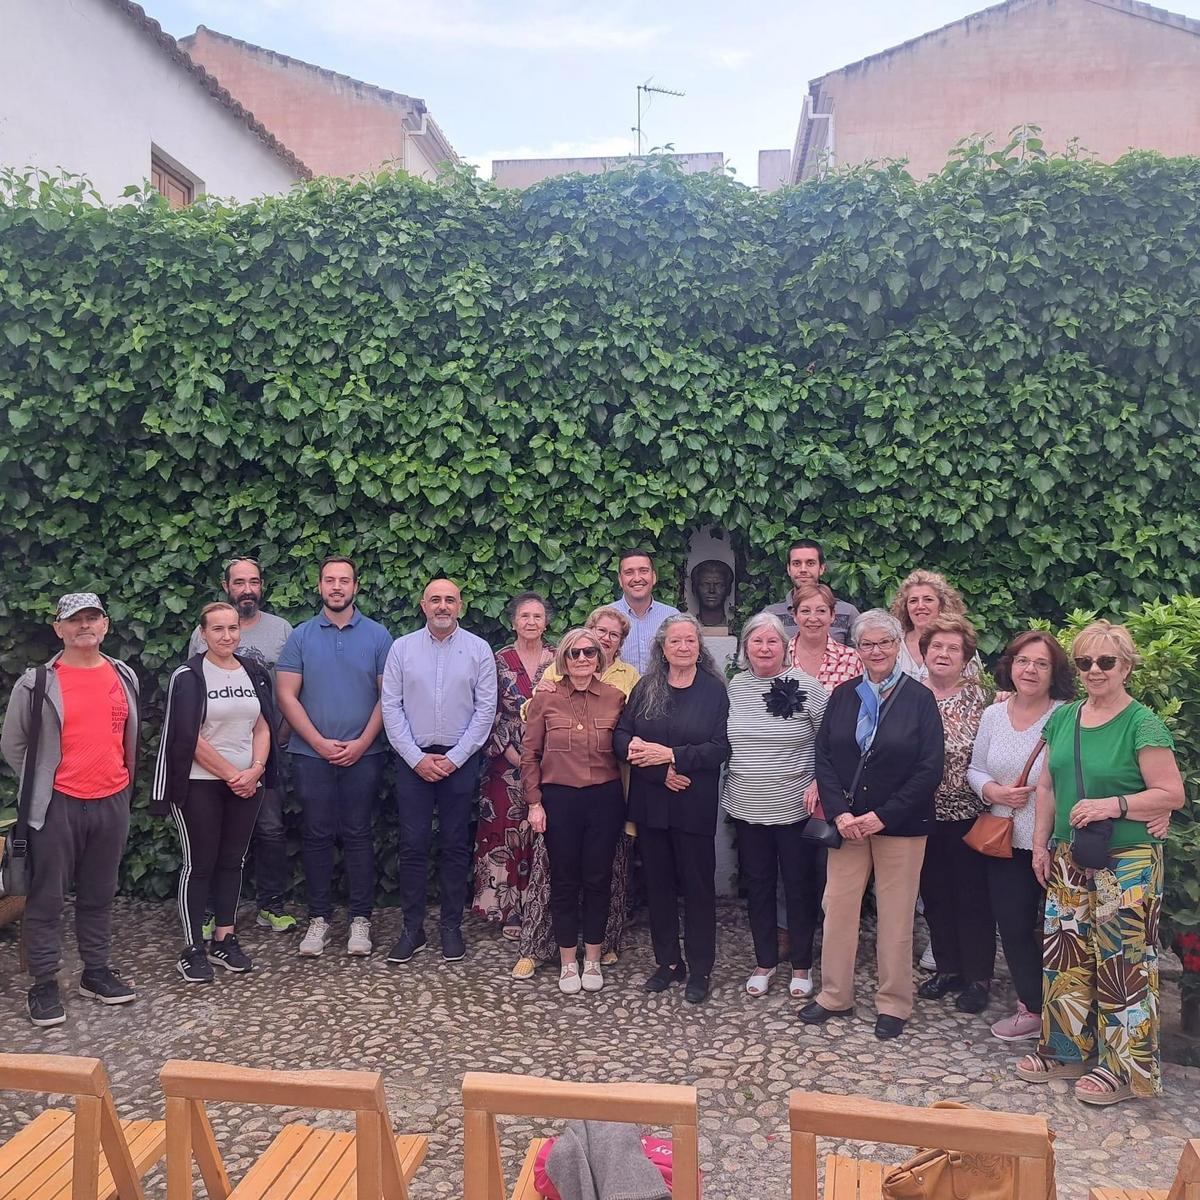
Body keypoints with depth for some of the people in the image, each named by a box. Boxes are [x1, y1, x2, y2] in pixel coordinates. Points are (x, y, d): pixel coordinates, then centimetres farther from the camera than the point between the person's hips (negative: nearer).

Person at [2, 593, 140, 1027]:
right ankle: (44, 984, 15)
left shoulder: (123, 676, 7)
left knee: (99, 894, 14)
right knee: (47, 897, 4)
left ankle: (96, 972, 26)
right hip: (57, 805, -4)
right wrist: (39, 790, 3)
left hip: (112, 802, 4)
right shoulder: (37, 682, -7)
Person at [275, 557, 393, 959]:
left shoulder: (377, 636, 2)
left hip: (363, 754, -1)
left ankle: (360, 918, 14)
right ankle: (318, 917, 17)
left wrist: (363, 742, -9)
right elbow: (286, 695, -1)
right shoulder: (301, 636, 3)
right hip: (311, 754, 1)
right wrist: (319, 742, -8)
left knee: (357, 835, 4)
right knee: (316, 836, 6)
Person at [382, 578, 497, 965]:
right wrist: (417, 758, -7)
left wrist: (454, 758, -8)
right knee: (413, 845, 3)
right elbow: (391, 706, 0)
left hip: (460, 761, 0)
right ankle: (412, 928, 14)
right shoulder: (402, 647, 2)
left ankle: (452, 927, 17)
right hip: (413, 759, 1)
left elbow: (486, 710, -2)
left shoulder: (478, 649, 0)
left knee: (456, 846, 6)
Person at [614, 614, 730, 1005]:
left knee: (698, 885, 6)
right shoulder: (645, 687, 5)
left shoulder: (714, 690, -4)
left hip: (694, 806, -3)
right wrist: (661, 772, -15)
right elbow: (621, 737, -2)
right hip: (650, 802, 3)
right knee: (658, 883, 12)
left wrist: (671, 755, -20)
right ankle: (668, 962, 27)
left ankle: (699, 969, 19)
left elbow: (721, 748, -11)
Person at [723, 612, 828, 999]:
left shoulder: (806, 686, -11)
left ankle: (802, 965, 27)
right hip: (747, 808, 4)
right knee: (757, 884, 14)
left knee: (800, 886, 10)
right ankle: (765, 961, 30)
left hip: (795, 807, -3)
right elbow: (722, 742, 13)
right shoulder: (734, 687, 1)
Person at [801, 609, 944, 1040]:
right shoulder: (843, 695, 4)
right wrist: (839, 812, -10)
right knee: (838, 907, 7)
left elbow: (930, 770, -8)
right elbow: (823, 757, 2)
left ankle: (893, 1003, 22)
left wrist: (883, 816, -13)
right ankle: (835, 995, 22)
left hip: (900, 825, -3)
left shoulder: (920, 699, -4)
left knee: (896, 917, 6)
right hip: (847, 821, 3)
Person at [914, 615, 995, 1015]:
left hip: (966, 812, -3)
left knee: (972, 895, 7)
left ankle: (978, 977, 22)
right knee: (934, 893, 14)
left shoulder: (978, 697, -5)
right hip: (924, 812, 3)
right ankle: (947, 967, 31)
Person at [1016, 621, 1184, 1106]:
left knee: (1121, 963, 1)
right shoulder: (1062, 719, 7)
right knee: (1065, 955, 11)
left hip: (1127, 864, -6)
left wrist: (1113, 805, -22)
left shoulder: (1142, 725, -10)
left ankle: (1125, 1067, 17)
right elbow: (1048, 786, 14)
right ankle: (1066, 1049, 27)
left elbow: (1172, 794, -12)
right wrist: (1040, 843, 10)